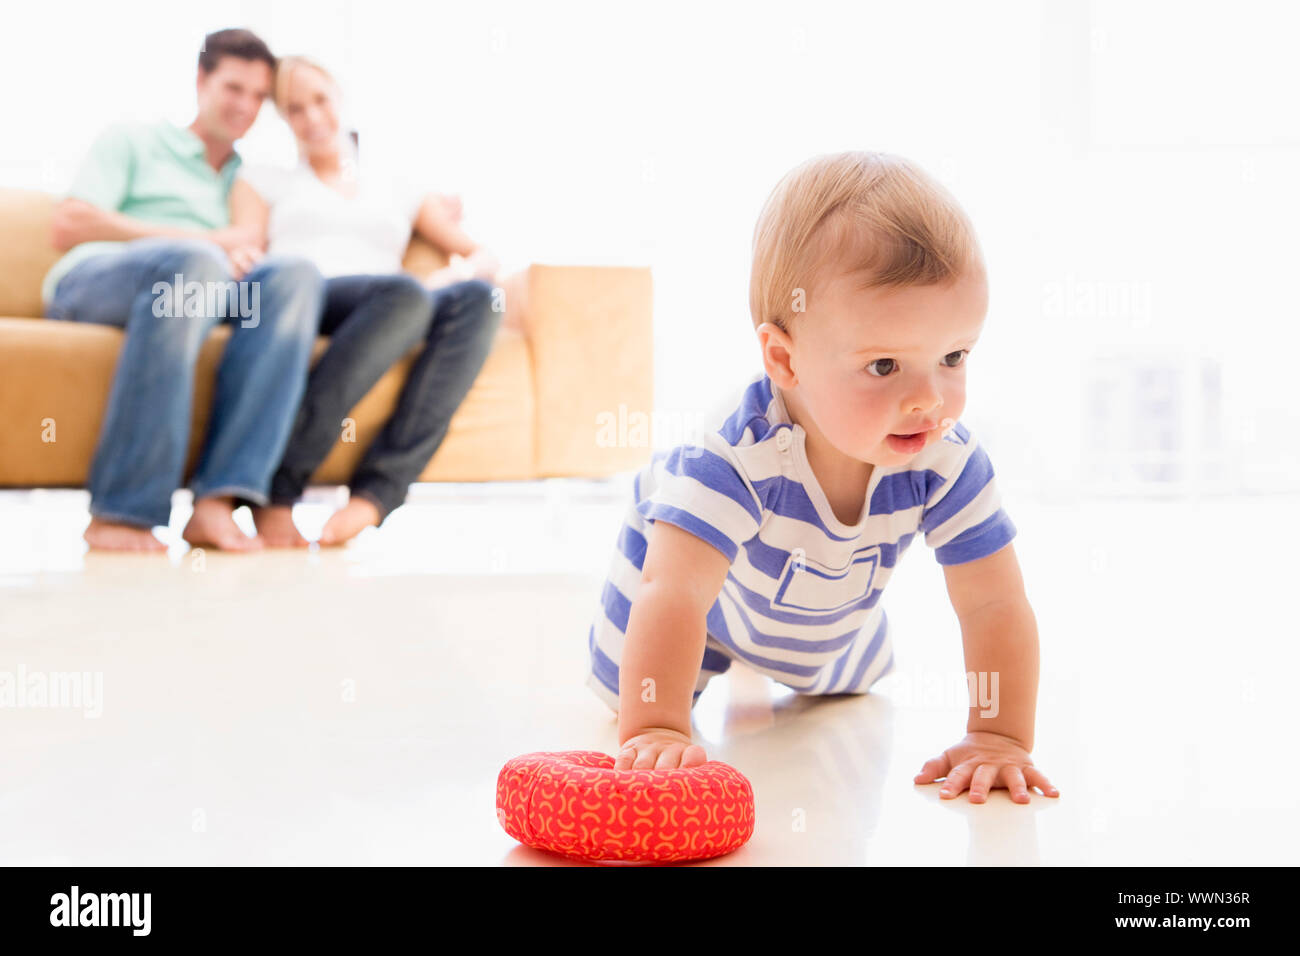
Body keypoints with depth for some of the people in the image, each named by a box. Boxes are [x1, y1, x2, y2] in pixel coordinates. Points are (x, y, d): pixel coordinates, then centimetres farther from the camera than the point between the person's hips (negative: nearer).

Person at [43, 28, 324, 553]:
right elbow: (69, 226, 5)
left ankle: (216, 500, -41)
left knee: (298, 275, -28)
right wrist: (200, 240, -5)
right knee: (194, 263, -38)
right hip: (89, 280, -3)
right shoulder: (131, 141, 21)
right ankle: (120, 511, -40)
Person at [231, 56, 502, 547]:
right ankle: (275, 488, -39)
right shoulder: (264, 180, 26)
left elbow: (484, 258, 25)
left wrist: (452, 275, -1)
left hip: (398, 322, 3)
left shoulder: (397, 192, 31)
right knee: (403, 293, -38)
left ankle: (374, 494, -42)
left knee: (477, 299, -32)